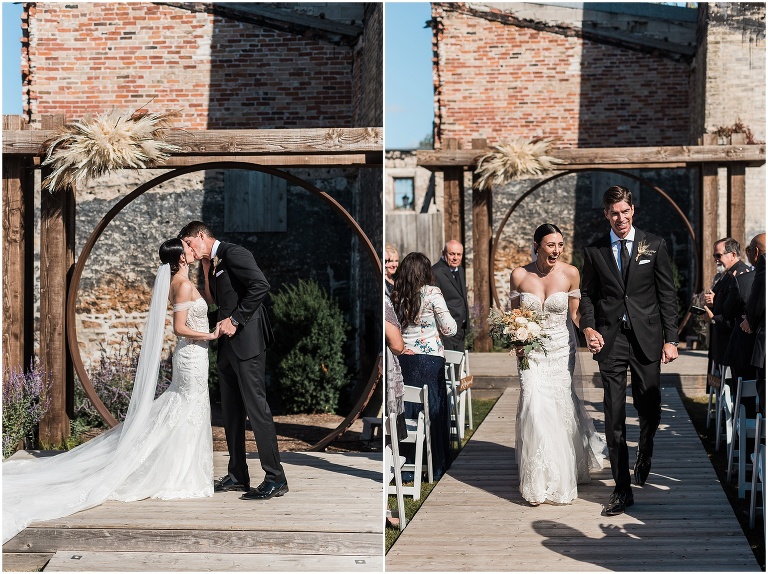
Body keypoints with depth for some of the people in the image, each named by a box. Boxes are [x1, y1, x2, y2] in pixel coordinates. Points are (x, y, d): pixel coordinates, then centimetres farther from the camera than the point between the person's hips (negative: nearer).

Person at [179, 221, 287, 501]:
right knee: (231, 411, 12)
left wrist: (235, 319, -19)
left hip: (247, 341, -10)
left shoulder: (233, 253, -10)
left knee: (256, 407, -10)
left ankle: (275, 479, -7)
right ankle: (237, 475, 20)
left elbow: (260, 285, -22)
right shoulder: (211, 263, 19)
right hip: (227, 345, 10)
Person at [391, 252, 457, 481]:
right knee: (433, 410, 7)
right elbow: (449, 328, -8)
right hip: (429, 359, -4)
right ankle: (436, 468, 15)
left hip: (403, 359, 4)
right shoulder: (431, 293, -9)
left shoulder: (395, 296, 3)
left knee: (405, 411, 10)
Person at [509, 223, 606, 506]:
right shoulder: (520, 275, -4)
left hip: (561, 350, 0)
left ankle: (562, 478, 30)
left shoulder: (570, 273, -5)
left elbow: (575, 314, 3)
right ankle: (537, 483, 4)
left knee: (561, 409, 6)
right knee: (535, 407, -10)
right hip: (532, 351, 0)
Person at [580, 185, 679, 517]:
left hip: (646, 338, 0)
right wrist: (588, 327, -7)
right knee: (614, 417, -2)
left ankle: (644, 455, 43)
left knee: (649, 410, 8)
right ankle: (622, 489, 5)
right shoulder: (594, 251, 6)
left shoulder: (654, 246, 3)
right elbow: (587, 294, 11)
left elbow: (667, 295, 3)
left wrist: (670, 339, -3)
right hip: (610, 340, 0)